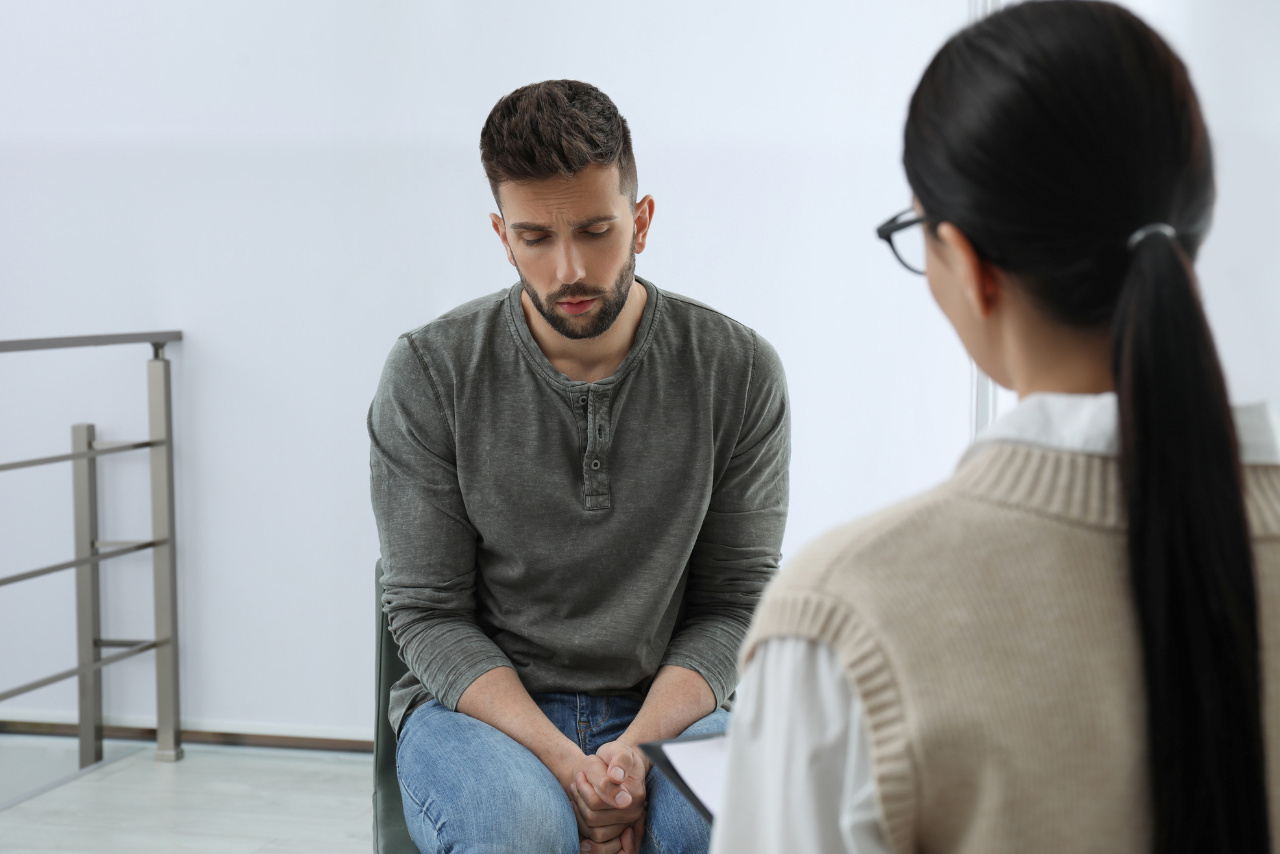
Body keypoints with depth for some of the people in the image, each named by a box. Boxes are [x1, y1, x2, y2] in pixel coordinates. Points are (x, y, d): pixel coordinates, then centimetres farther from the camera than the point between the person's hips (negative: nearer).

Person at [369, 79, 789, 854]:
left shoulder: (740, 373, -4)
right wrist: (561, 759, -20)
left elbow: (735, 603, 0)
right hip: (481, 704, 0)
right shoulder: (430, 374, -6)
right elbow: (429, 613, -5)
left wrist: (634, 747, -17)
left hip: (666, 706, 1)